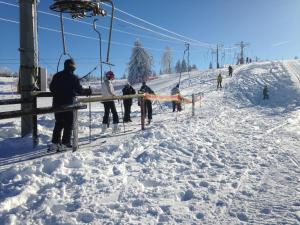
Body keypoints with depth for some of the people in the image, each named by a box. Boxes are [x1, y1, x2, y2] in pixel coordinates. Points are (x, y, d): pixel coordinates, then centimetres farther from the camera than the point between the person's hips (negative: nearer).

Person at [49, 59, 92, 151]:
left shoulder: (57, 76, 6)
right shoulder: (74, 77, -9)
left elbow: (51, 88, 11)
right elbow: (79, 90, -8)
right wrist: (88, 91, 10)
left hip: (57, 103, 5)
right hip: (69, 103, -5)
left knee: (58, 123, 13)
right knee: (68, 124, 3)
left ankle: (55, 143, 13)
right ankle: (65, 143, 1)